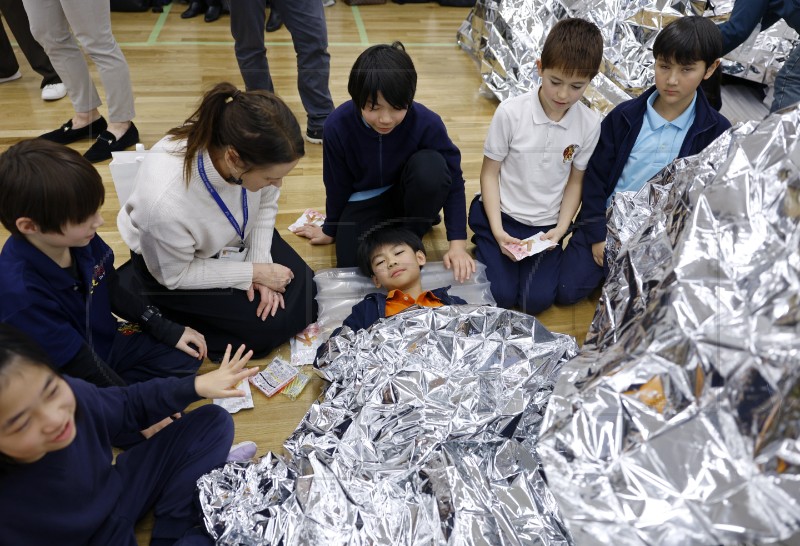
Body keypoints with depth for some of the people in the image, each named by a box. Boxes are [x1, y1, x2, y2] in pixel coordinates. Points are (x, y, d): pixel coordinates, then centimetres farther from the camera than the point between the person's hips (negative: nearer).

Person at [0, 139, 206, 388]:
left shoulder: (81, 239, -15)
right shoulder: (20, 293, -35)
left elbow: (114, 294, 4)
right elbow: (82, 367, -26)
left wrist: (169, 331, 4)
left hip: (108, 341, 7)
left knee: (188, 355, 8)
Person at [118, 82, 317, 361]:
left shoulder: (254, 150, -30)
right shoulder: (166, 203, -43)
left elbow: (266, 204, -7)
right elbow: (174, 275, -23)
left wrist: (260, 262, -15)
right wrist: (253, 272, -21)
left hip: (238, 237, 5)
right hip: (173, 264, -5)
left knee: (304, 301, 4)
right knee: (266, 327, -9)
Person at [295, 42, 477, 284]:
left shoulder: (427, 123, -28)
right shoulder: (338, 125, -25)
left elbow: (454, 181, -17)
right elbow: (337, 185, -8)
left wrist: (457, 243, -23)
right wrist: (330, 230, 8)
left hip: (408, 194, 0)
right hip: (365, 200, 1)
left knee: (430, 165, -34)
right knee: (353, 265, -21)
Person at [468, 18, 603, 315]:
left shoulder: (589, 123, -9)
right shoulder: (511, 112, -17)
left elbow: (575, 182, 2)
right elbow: (490, 173, -9)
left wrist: (560, 230, -10)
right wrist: (497, 231, -16)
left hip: (546, 225, 2)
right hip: (501, 215, -1)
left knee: (537, 300, -10)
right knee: (500, 295, -11)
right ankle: (486, 245, 18)